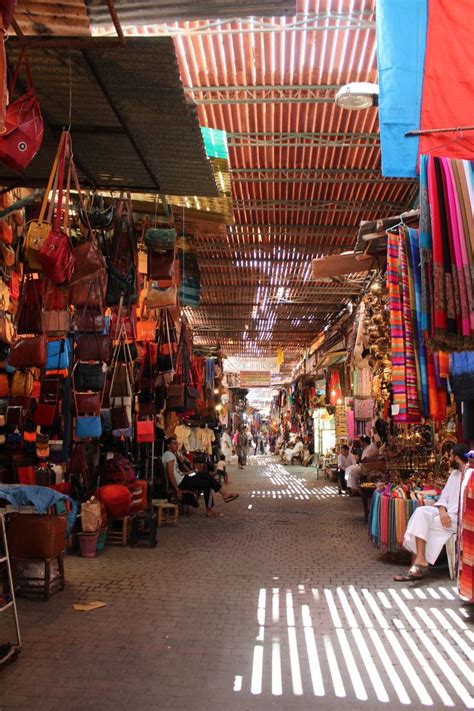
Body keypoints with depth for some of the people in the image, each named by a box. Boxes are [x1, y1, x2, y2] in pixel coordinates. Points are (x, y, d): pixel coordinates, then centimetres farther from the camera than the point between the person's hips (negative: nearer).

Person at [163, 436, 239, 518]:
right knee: (206, 484, -8)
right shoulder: (169, 455, -14)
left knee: (205, 474, 7)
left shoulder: (171, 454, 19)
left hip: (182, 478, 10)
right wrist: (177, 490, -26)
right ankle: (209, 510, 2)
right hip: (180, 482, -10)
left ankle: (224, 493, 3)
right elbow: (170, 474, -24)